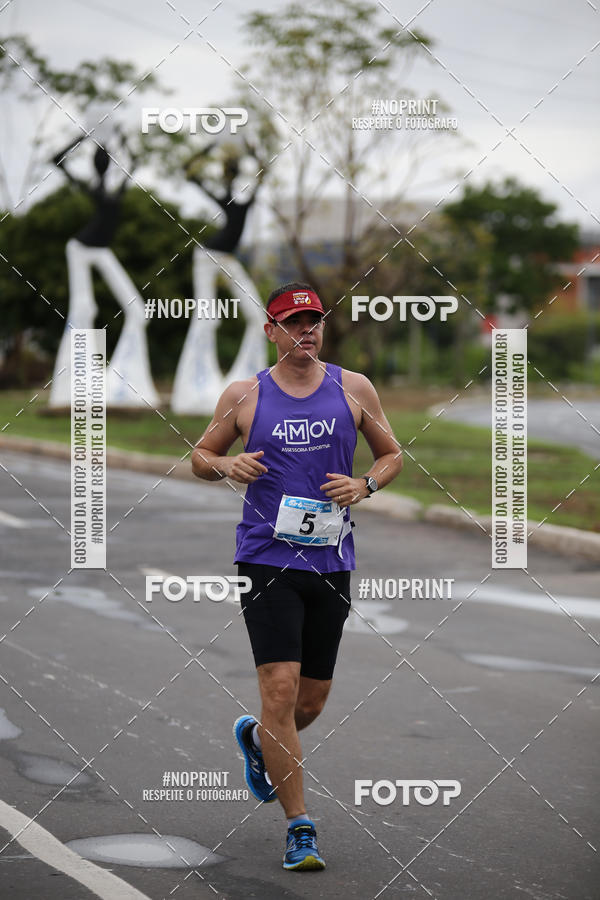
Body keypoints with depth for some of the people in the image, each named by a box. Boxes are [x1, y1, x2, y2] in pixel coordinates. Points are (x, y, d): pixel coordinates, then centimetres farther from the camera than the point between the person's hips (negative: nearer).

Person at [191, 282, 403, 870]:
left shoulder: (354, 390, 7)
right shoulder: (243, 396, 2)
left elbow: (392, 454, 16)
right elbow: (200, 457, 13)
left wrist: (365, 485, -4)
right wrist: (226, 464, -10)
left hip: (332, 562, 3)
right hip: (267, 558, -3)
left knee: (313, 700, 11)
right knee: (281, 688, -14)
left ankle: (255, 737, 46)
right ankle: (299, 828, -5)